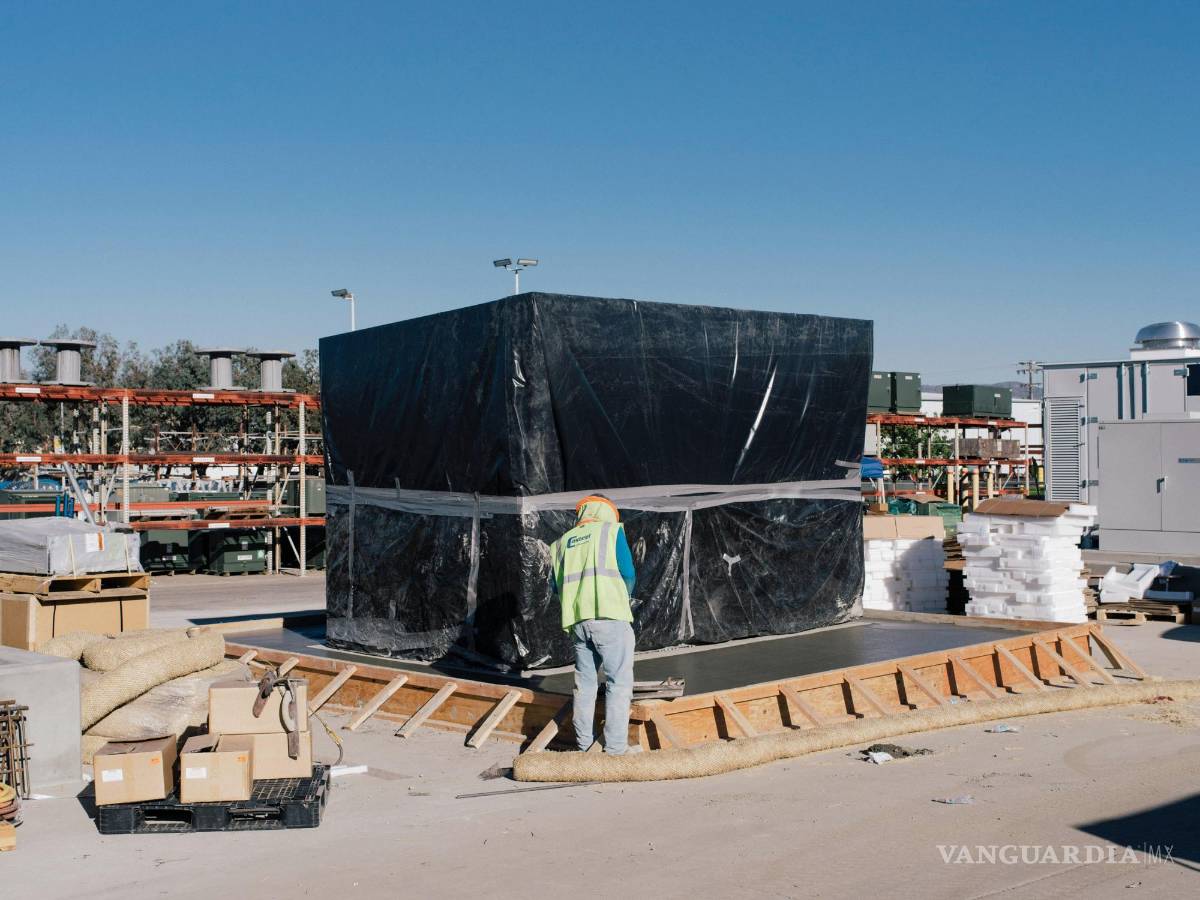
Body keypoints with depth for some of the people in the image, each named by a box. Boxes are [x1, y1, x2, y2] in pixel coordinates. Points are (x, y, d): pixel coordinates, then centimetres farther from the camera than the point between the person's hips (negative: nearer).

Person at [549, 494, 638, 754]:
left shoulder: (561, 544, 18)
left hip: (577, 622, 5)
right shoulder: (611, 530, 5)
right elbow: (628, 574, 0)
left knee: (584, 684, 14)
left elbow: (558, 587, 17)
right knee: (619, 683, -1)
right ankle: (614, 750, -4)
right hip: (610, 618, -5)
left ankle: (584, 746, 18)